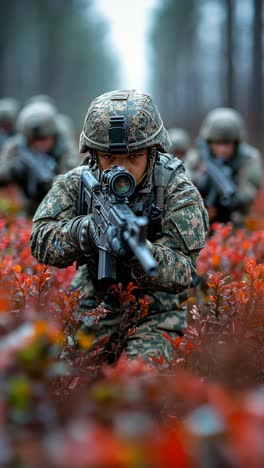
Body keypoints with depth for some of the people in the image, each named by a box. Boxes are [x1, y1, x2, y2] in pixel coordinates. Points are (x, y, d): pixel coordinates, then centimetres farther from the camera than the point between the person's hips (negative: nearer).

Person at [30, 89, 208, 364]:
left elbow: (183, 274, -24)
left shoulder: (179, 194, -16)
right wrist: (82, 230, -39)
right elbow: (40, 240, -18)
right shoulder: (75, 184, -7)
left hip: (155, 313, -3)